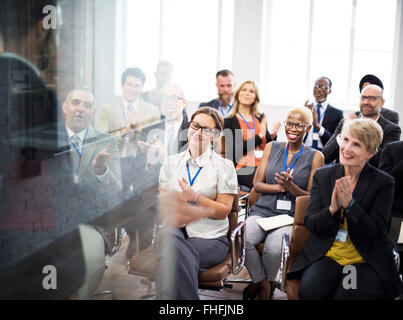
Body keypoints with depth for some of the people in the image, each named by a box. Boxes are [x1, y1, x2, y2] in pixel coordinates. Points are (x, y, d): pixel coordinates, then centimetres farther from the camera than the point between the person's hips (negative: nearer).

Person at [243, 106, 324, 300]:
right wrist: (279, 187, -10)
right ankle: (263, 283, -3)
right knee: (243, 240, -29)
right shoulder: (271, 148, 13)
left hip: (291, 217, -2)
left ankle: (266, 282, 2)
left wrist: (291, 186, -16)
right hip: (263, 211, 2)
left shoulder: (315, 157, 5)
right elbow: (257, 184, 8)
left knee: (274, 248, -33)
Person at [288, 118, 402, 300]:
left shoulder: (384, 183, -2)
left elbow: (375, 233, -8)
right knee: (310, 291, -26)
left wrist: (349, 203, -21)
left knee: (348, 295, -30)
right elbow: (310, 223, 2)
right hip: (326, 255, 2)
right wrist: (332, 209, -18)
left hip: (366, 261, -2)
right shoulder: (322, 175, 6)